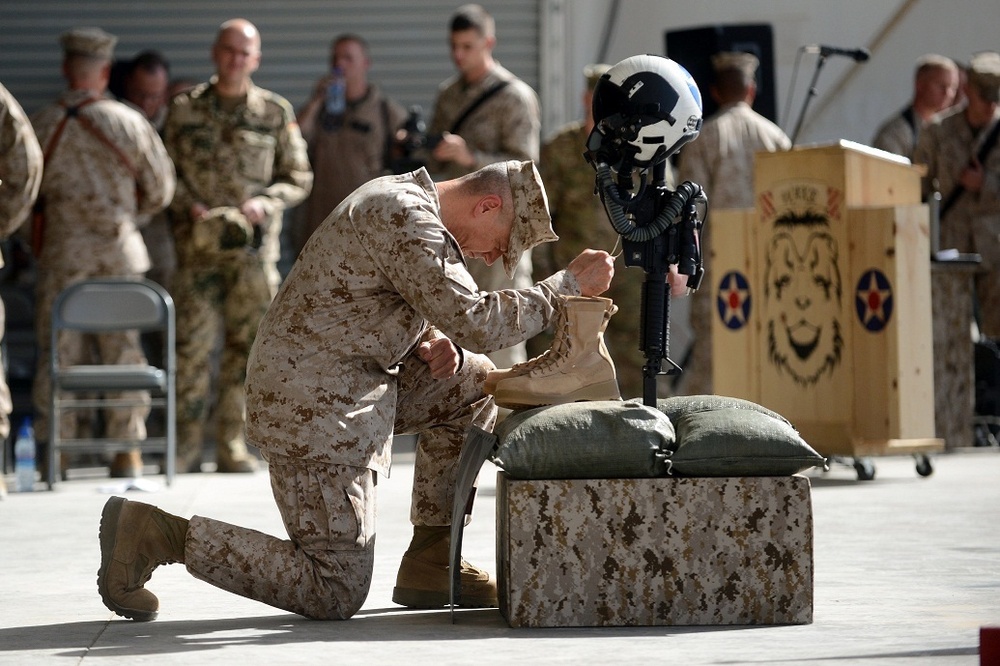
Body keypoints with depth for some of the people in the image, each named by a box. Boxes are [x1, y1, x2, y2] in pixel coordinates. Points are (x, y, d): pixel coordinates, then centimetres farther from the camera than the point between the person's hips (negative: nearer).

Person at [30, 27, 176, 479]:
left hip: (62, 255, 0)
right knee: (123, 351, 7)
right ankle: (128, 453, 9)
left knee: (58, 353, 6)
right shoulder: (130, 124, -4)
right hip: (121, 254, 0)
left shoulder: (42, 128, -6)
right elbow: (160, 191, 5)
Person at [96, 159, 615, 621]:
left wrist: (432, 344, 3)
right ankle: (156, 534, -5)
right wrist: (568, 286, -14)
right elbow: (474, 323, -22)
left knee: (472, 381, 15)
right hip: (315, 407, -11)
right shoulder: (406, 218, -18)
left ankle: (430, 565, 16)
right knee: (335, 595, -7)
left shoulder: (405, 201, 14)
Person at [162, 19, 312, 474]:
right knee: (192, 343, -6)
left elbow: (298, 178, 9)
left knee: (245, 345, 3)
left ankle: (232, 445, 10)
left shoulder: (275, 112, 7)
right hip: (199, 244, -1)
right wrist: (189, 206, -9)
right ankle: (187, 444, 0)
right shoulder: (184, 109, 7)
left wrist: (266, 202, -9)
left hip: (254, 247, 1)